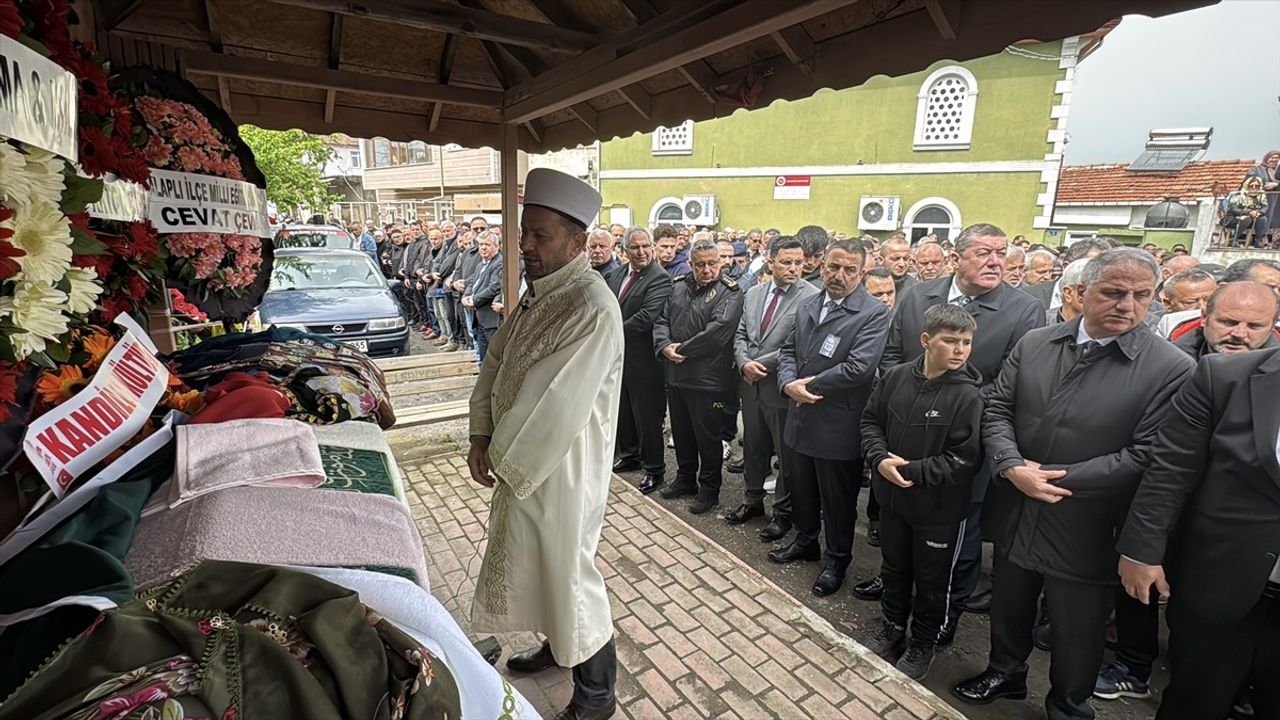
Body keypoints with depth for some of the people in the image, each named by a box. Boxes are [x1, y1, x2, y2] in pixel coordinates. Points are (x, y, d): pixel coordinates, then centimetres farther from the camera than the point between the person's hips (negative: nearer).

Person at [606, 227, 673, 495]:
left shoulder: (660, 279, -15)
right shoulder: (616, 274, 9)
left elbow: (646, 317, -24)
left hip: (642, 359, -7)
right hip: (618, 355, 7)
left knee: (647, 415, 3)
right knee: (622, 410, 20)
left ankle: (654, 468, 18)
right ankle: (629, 455, 39)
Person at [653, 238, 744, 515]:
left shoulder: (729, 293, -10)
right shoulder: (678, 287, 10)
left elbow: (718, 331, -23)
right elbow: (661, 321, 7)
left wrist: (683, 349, -16)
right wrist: (665, 347, -12)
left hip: (708, 380, -6)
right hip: (676, 375, 6)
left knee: (708, 437, 7)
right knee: (681, 433, 19)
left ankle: (709, 489, 25)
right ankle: (685, 479, 38)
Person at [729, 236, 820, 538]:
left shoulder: (812, 297, -13)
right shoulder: (753, 293, 8)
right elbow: (740, 335, 10)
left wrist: (762, 364, -15)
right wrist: (745, 363, -9)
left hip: (783, 388, -6)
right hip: (751, 385, 6)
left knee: (787, 453, 9)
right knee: (753, 447, 19)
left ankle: (784, 511, 27)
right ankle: (753, 499, 38)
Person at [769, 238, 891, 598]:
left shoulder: (874, 313, -14)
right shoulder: (807, 305, 8)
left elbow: (858, 367, -24)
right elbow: (789, 350, 10)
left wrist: (808, 386, -16)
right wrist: (789, 383, -11)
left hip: (838, 427, -6)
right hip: (800, 419, 6)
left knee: (837, 501, 12)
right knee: (801, 490, 23)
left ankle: (837, 560, 33)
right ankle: (805, 541, 46)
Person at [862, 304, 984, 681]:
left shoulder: (968, 396, -19)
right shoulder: (896, 377, -8)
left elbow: (964, 461, -19)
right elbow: (871, 420, 2)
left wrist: (909, 471, -19)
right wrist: (880, 458, -13)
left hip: (939, 509, -4)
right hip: (892, 497, 4)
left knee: (931, 581, 16)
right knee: (893, 569, 22)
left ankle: (922, 646, 38)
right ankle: (892, 631, 44)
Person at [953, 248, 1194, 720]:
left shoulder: (1171, 369, -12)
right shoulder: (1033, 344, -1)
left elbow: (1144, 457, -16)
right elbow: (997, 409, -1)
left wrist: (1057, 478, -19)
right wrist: (1012, 466, -17)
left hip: (1084, 532, -3)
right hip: (1015, 514, 4)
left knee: (1078, 632, 17)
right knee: (1009, 607, 24)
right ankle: (1005, 673, 49)